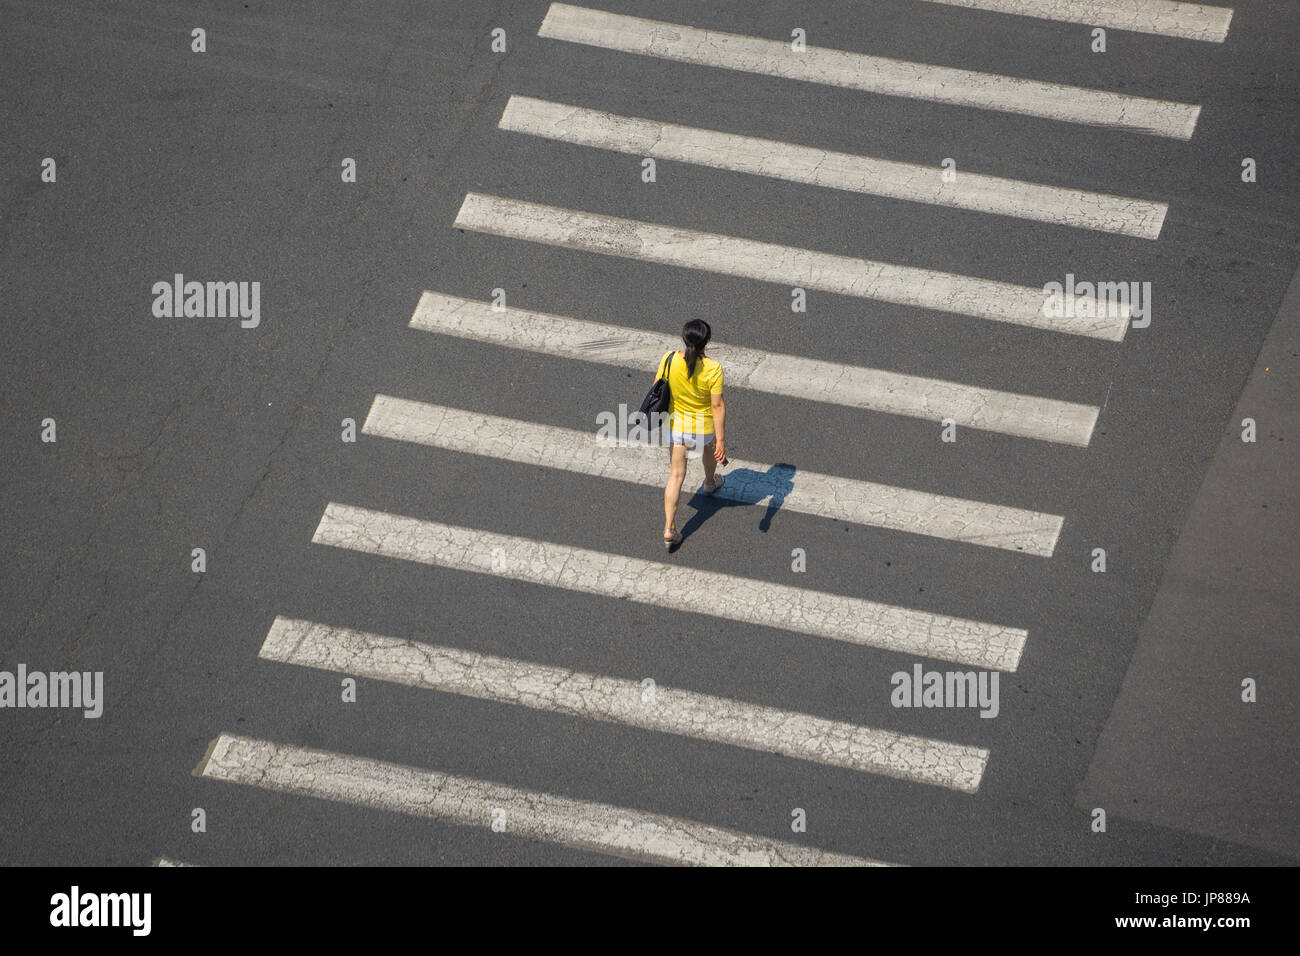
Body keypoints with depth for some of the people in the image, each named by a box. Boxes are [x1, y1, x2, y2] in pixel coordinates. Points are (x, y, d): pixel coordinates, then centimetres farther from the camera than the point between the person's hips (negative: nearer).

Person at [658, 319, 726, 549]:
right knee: (710, 446, 35)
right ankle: (710, 483, 66)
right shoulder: (713, 369, -28)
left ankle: (669, 529, 6)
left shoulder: (668, 359, -20)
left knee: (676, 475, 11)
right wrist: (721, 440, -19)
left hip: (676, 424, 1)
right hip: (704, 426, -1)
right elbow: (717, 406, -25)